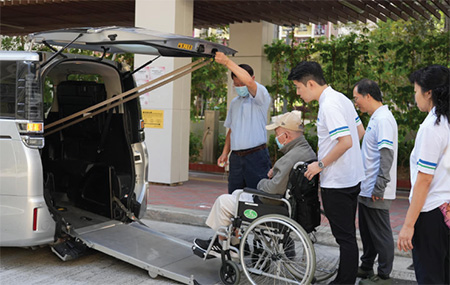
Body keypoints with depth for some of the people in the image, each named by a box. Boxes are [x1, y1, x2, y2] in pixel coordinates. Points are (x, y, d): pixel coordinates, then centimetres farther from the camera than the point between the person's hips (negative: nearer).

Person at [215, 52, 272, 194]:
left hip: (256, 155, -7)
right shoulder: (234, 102, 20)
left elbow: (249, 82, -25)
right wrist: (225, 152, 14)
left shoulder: (261, 96, -3)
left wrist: (227, 62, -23)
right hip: (236, 158, 7)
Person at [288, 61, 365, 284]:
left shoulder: (329, 105, -19)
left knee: (344, 236, -1)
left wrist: (321, 164, -17)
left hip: (337, 182, -10)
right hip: (351, 177, 10)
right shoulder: (341, 99, 10)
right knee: (347, 235, 17)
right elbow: (360, 132, 18)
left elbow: (346, 141, -27)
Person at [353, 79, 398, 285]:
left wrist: (379, 188, -24)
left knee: (380, 234, 0)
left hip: (376, 192, -10)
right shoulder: (375, 118, 15)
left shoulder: (383, 119, -17)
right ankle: (366, 268, 33)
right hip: (366, 189, 10)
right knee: (367, 231, 20)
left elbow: (386, 155, -24)